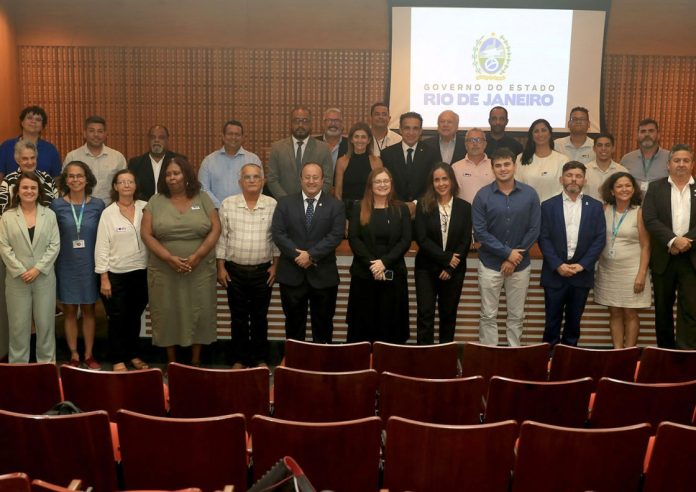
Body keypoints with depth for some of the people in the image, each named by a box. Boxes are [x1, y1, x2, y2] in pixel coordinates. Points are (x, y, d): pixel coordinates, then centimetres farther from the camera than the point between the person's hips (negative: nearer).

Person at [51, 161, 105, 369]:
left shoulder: (97, 204, -3)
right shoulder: (57, 205, -4)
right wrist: (52, 263, -3)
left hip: (90, 265, 0)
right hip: (66, 266, 0)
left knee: (88, 310, 9)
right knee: (70, 311, 8)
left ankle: (89, 355, 20)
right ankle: (74, 356, 20)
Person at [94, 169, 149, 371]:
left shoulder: (145, 208, 1)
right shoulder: (108, 213, -4)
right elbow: (101, 248, -6)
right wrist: (104, 278, -9)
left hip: (141, 272, 2)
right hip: (116, 274, -2)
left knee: (135, 317, 15)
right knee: (117, 318, 6)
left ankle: (134, 355, 29)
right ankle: (118, 360, 18)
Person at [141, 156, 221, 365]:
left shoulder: (203, 199, 3)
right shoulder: (155, 202, 3)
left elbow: (215, 229, -2)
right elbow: (146, 234, -3)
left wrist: (197, 256, -15)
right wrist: (170, 258, -15)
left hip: (200, 271, 0)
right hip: (165, 271, 0)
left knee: (198, 314, 5)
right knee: (167, 315, 6)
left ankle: (196, 361, 19)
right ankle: (172, 363, 20)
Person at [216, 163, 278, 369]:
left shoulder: (272, 205, -1)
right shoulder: (228, 204, -1)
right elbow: (221, 237, 1)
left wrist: (275, 265, -1)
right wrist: (221, 267, -2)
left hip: (263, 271, 0)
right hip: (235, 270, 0)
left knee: (260, 317, 10)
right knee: (238, 317, 9)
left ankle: (260, 359, 22)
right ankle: (239, 359, 20)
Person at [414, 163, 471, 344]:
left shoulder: (464, 207, 2)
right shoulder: (423, 206, -2)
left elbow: (466, 241, -2)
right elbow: (421, 239, -10)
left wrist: (450, 267, -9)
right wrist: (446, 258, -15)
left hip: (454, 270, 1)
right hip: (427, 268, -1)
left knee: (448, 314, 11)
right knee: (425, 314, -4)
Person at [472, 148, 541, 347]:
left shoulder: (530, 194, -2)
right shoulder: (483, 195, -6)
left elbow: (534, 230, -2)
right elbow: (480, 232, -10)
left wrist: (514, 259, -8)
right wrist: (507, 252, -14)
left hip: (520, 265, 1)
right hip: (490, 264, -1)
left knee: (517, 316, 11)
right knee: (488, 315, 5)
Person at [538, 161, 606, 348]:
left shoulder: (595, 206, 5)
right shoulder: (548, 205, 2)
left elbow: (600, 238, 0)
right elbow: (543, 238, -3)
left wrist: (582, 265, -10)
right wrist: (558, 265, -13)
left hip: (582, 274, 1)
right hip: (555, 273, -1)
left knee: (574, 320, 10)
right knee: (553, 319, 5)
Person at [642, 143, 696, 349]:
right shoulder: (655, 187, 4)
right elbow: (650, 219, -8)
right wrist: (673, 240, -19)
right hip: (663, 258, 1)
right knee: (663, 309, 10)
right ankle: (665, 352, 23)